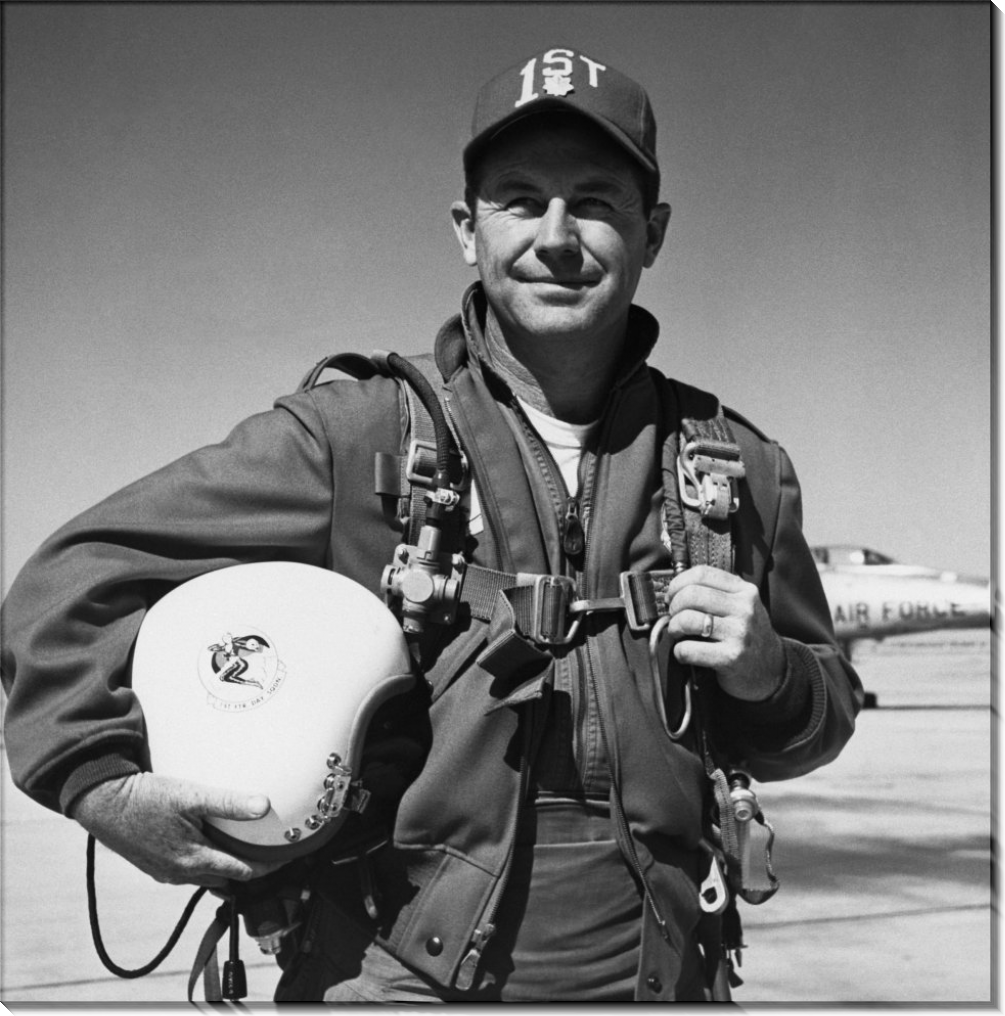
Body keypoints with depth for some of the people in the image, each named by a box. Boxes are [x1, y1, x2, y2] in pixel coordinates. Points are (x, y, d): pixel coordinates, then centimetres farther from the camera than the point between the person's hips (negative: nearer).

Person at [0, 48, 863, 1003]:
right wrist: (103, 774, -15)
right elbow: (77, 577, -3)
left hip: (653, 980, 4)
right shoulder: (351, 437, -7)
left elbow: (823, 713, 15)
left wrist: (764, 673, -7)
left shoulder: (737, 465, 3)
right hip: (392, 977, -3)